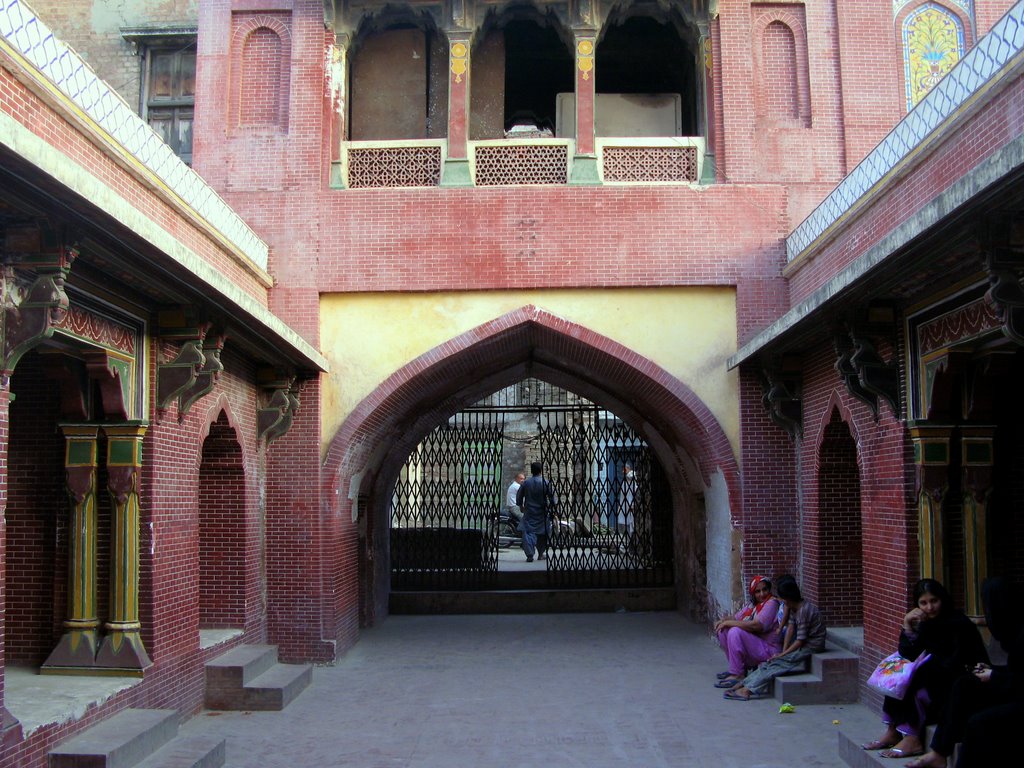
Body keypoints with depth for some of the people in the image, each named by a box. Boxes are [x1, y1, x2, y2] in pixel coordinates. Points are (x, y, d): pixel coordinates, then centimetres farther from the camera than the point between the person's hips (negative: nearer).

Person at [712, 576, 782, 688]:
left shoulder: (772, 603, -12)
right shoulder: (753, 606, 15)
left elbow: (757, 625, -25)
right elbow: (736, 618, 19)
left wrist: (729, 623, -18)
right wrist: (724, 620, -6)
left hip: (768, 651, -9)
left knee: (735, 632, -27)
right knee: (722, 630, 2)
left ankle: (737, 675, -22)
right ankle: (735, 667, 7)